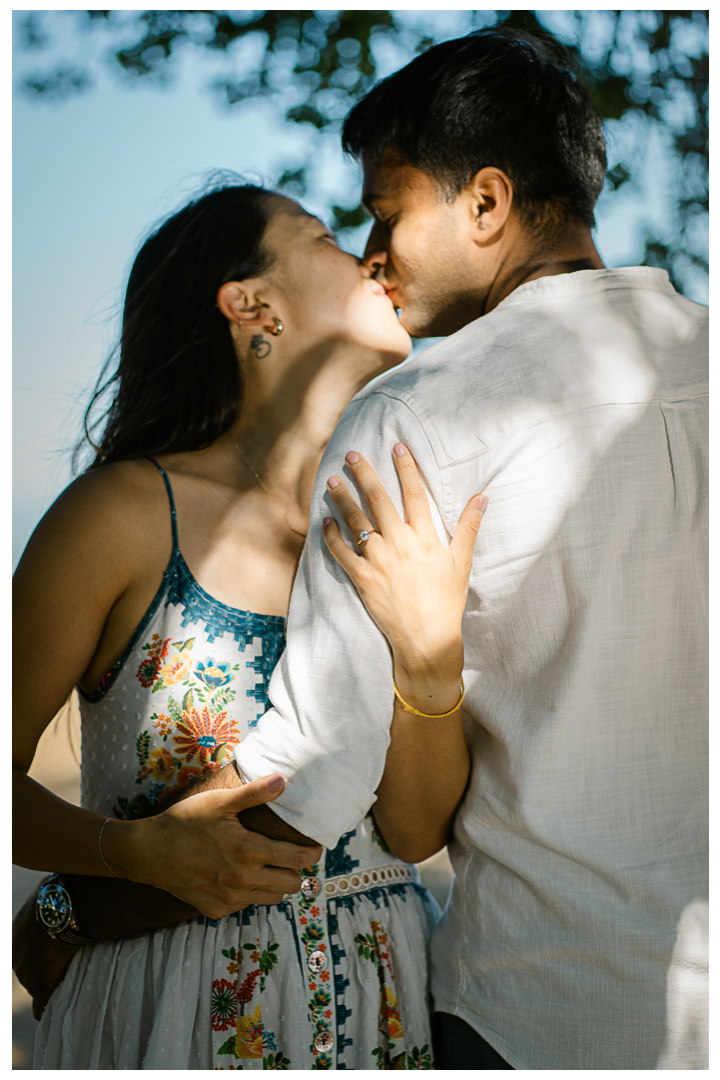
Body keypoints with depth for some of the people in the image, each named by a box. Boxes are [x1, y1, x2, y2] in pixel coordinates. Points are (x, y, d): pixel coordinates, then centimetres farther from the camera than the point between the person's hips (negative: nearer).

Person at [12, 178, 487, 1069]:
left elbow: (416, 830, -7)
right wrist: (143, 850, -23)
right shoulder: (128, 512, -12)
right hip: (170, 1015, -4)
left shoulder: (397, 537, -1)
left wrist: (431, 654, -22)